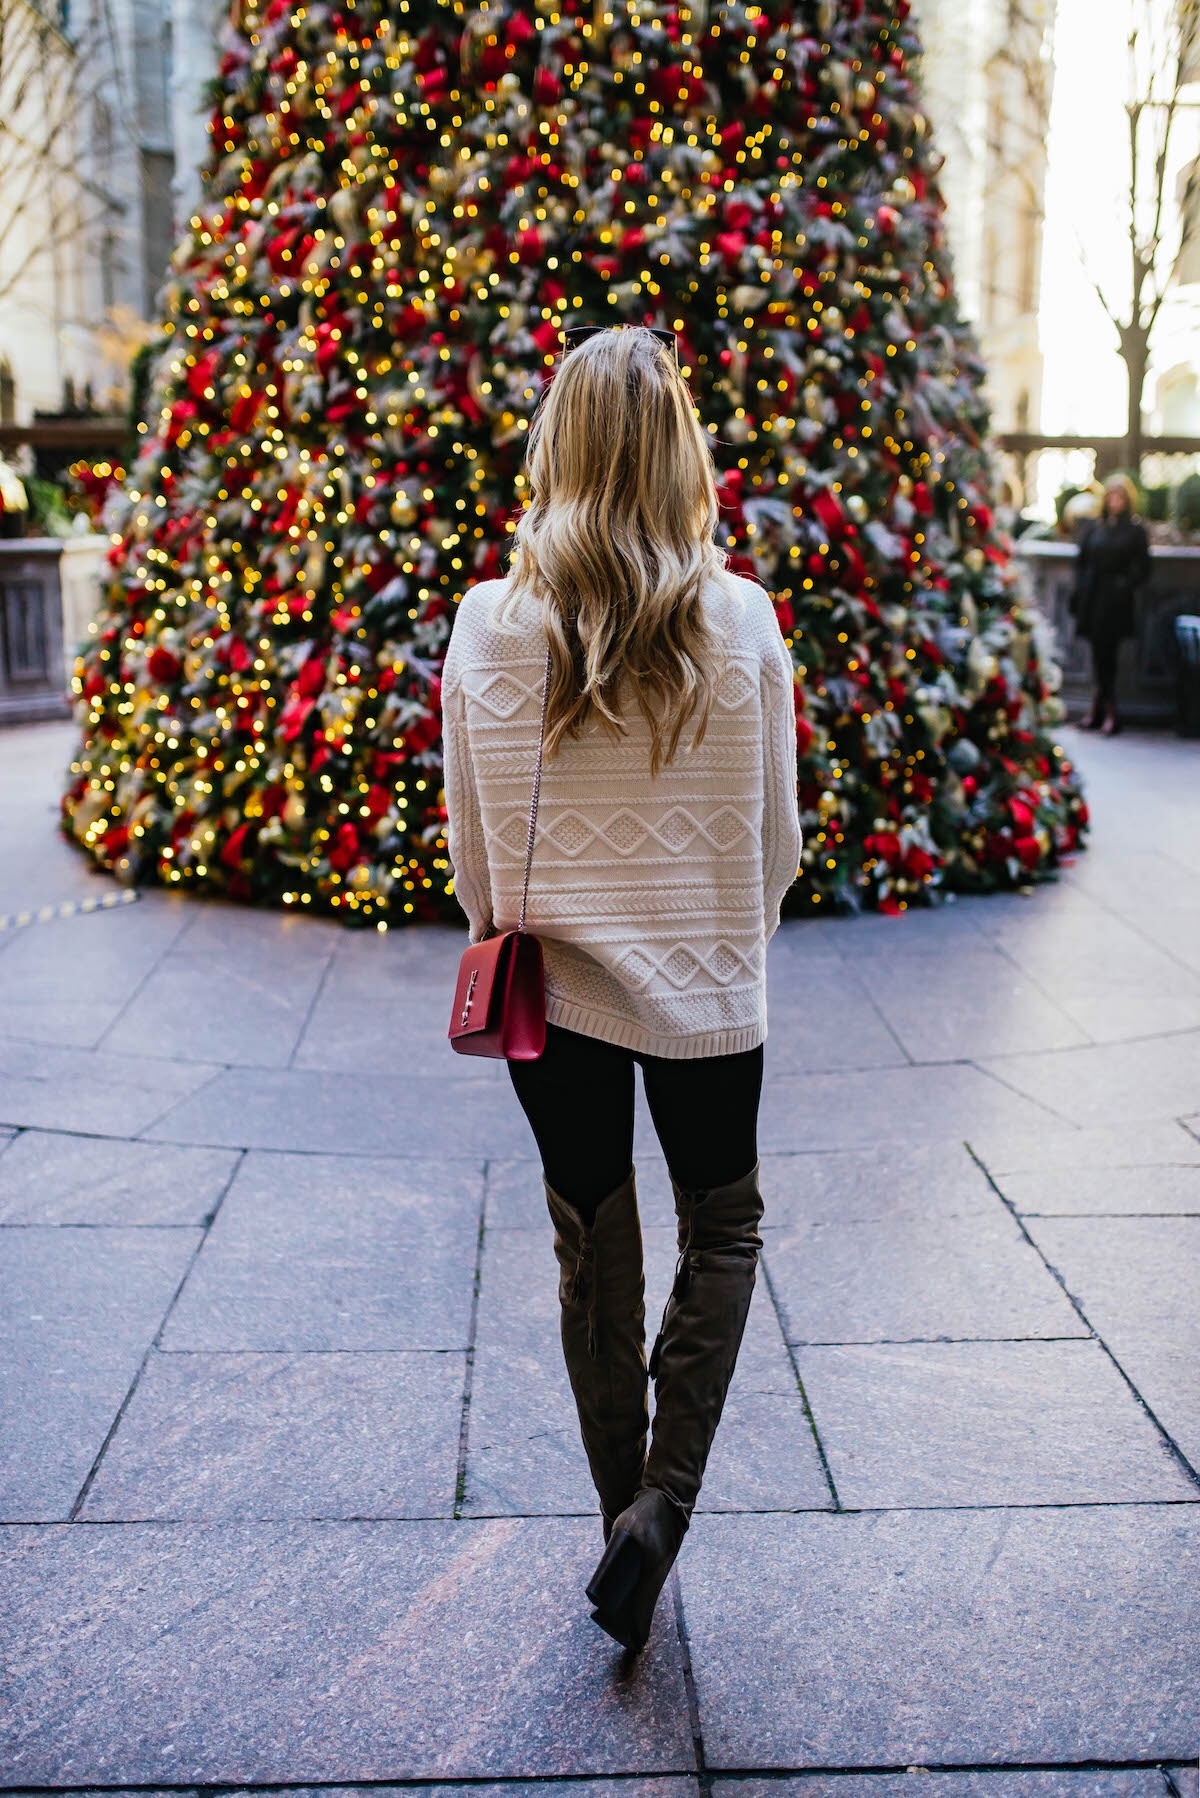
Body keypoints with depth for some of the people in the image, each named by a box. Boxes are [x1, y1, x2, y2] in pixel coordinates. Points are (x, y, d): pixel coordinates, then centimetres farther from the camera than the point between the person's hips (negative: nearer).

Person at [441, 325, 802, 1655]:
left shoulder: (489, 623, -10)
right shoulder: (741, 621, -11)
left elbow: (472, 845, -3)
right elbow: (776, 840, -3)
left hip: (556, 990, 1)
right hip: (706, 994, -1)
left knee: (592, 1253, 17)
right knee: (723, 1232, 20)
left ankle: (627, 1511, 32)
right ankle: (661, 1507, 9)